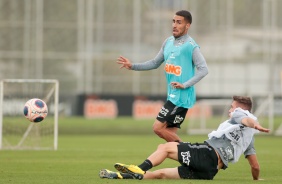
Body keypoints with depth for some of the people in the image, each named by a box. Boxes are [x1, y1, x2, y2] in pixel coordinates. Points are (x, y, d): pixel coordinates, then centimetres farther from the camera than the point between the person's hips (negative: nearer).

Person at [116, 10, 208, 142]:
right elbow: (155, 63, 21)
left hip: (182, 97, -8)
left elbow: (203, 69, -18)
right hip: (172, 95, 8)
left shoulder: (190, 46, -12)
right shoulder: (168, 42, 11)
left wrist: (184, 85, -24)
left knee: (158, 127, -12)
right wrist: (133, 66, 12)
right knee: (170, 134, 7)